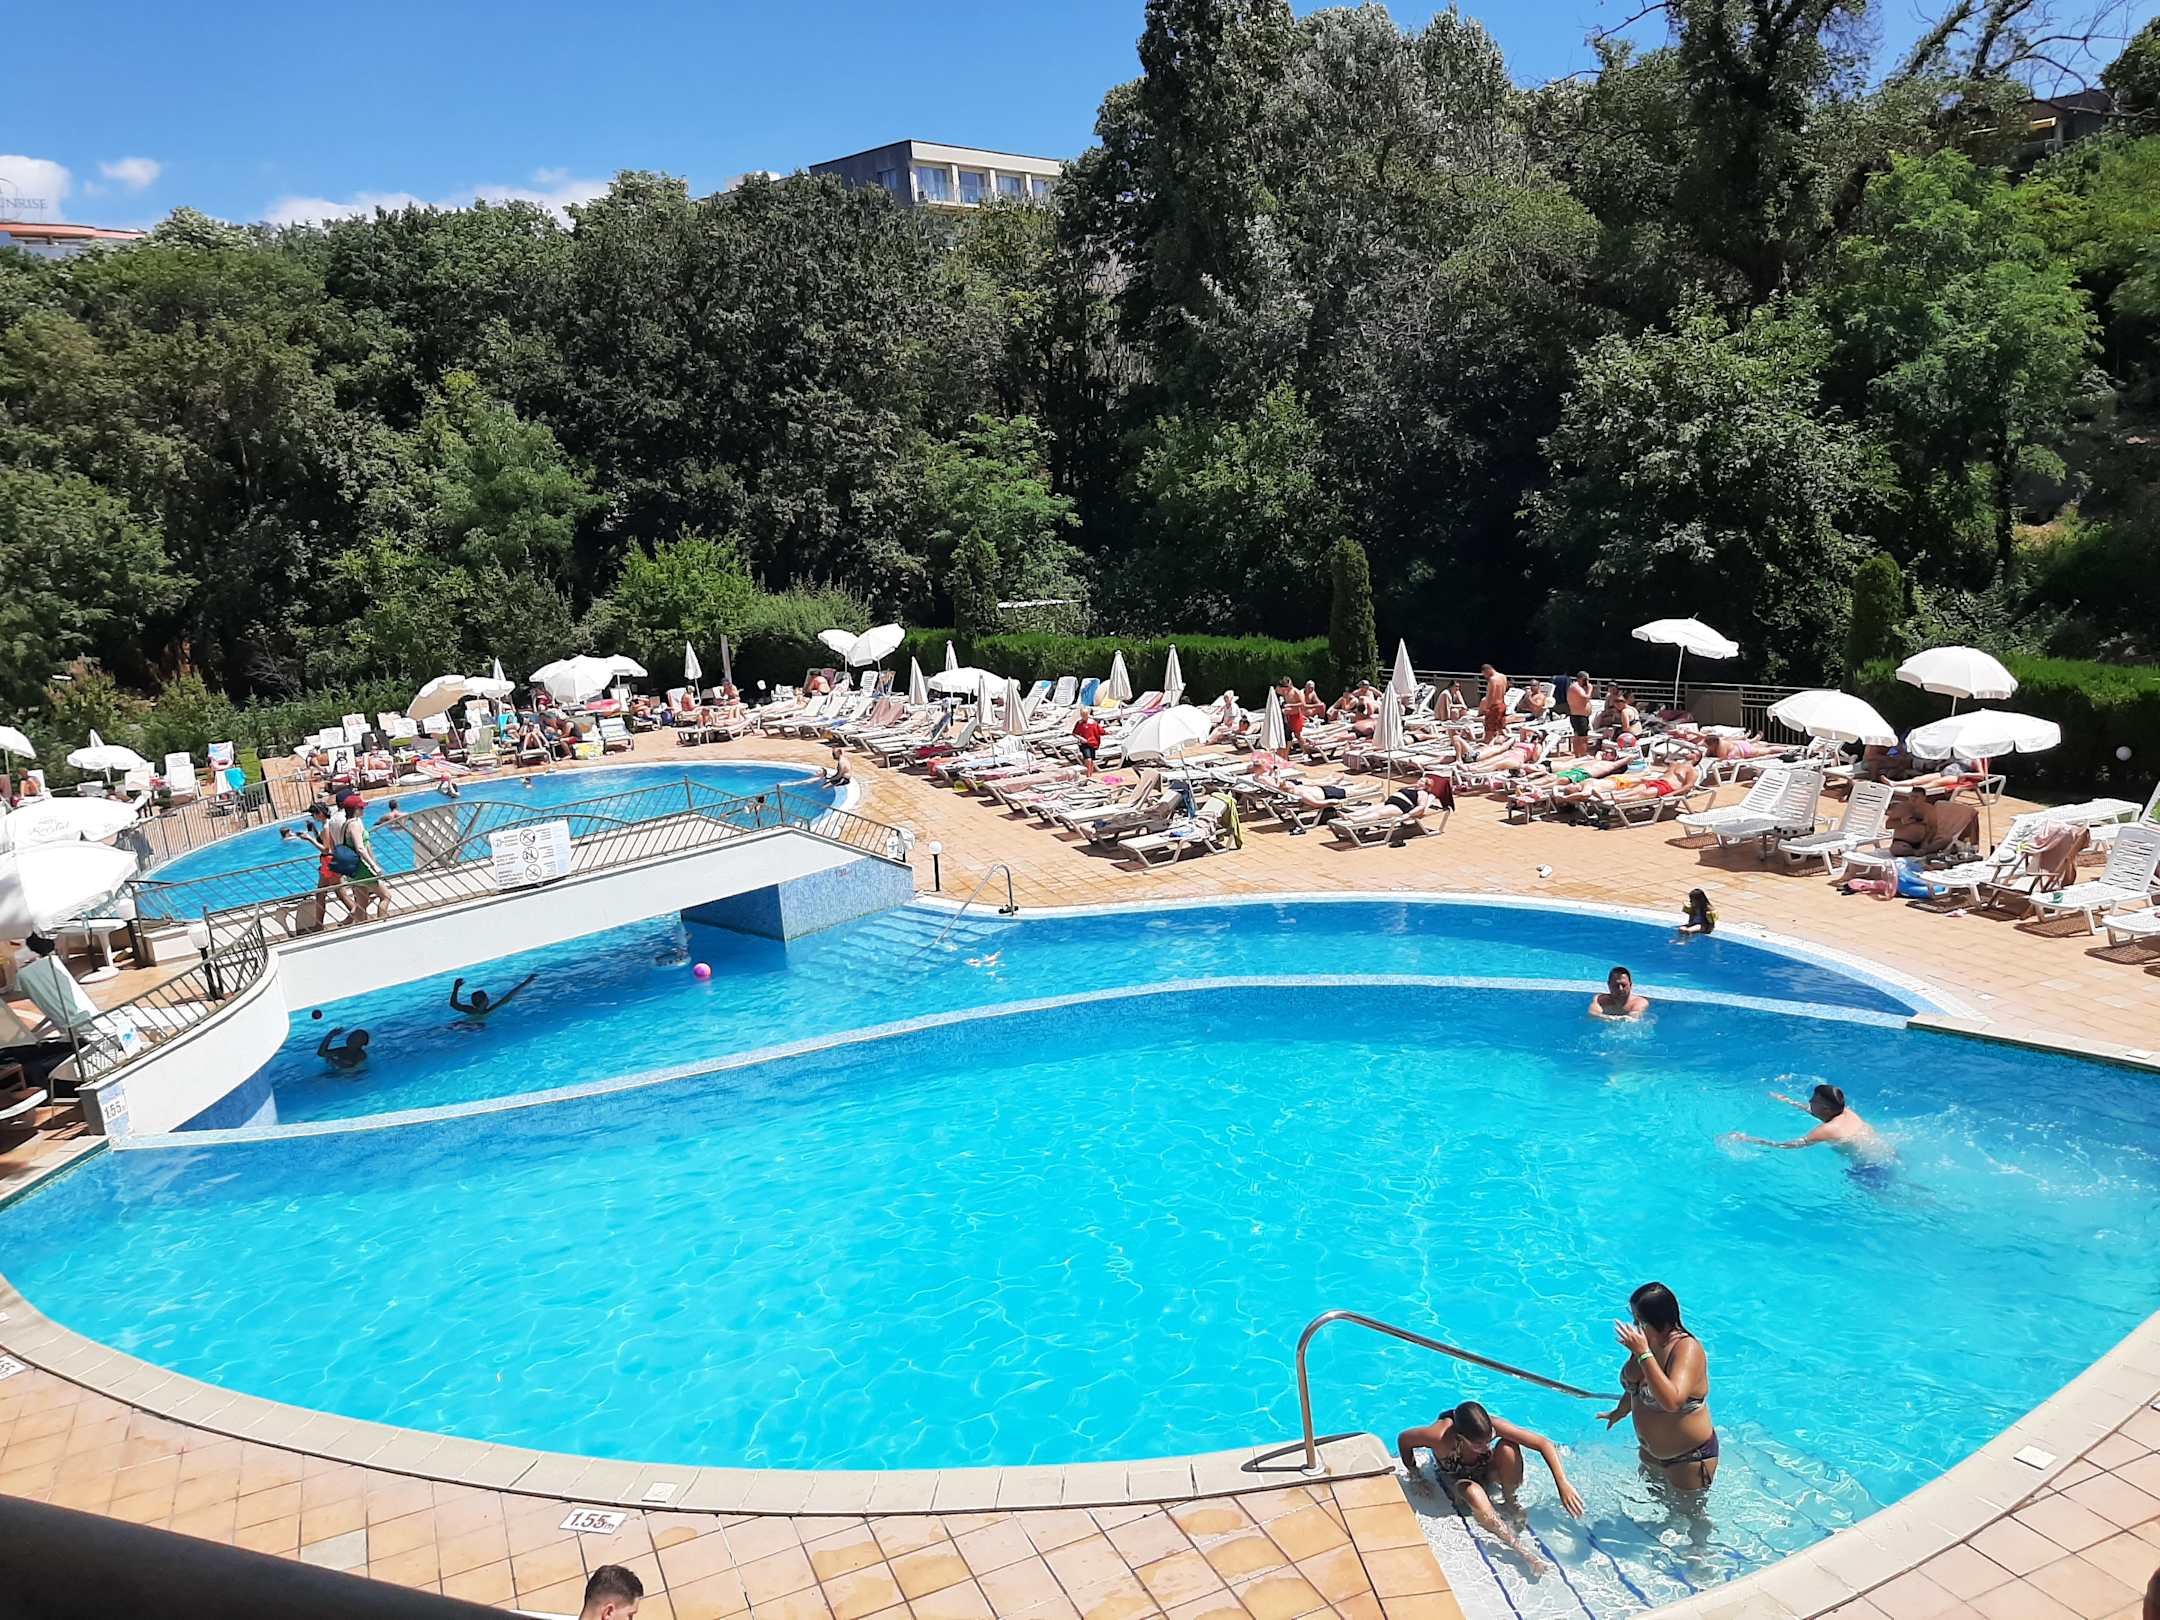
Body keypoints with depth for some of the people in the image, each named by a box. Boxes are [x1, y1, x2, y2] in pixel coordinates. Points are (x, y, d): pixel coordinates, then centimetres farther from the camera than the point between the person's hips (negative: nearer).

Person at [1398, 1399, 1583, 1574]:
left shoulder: (1492, 1426, -33)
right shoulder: (1441, 1436, -39)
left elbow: (1544, 1444, -32)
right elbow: (1403, 1439, -21)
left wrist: (1563, 1485, -40)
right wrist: (1414, 1474, -12)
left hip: (1485, 1472, 2)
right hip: (1454, 1480, -2)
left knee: (1508, 1447, -31)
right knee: (1474, 1493, -39)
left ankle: (1509, 1502, -8)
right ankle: (1520, 1550, -35)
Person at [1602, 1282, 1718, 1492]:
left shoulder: (1687, 1349, -30)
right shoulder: (1647, 1341, -6)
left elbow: (1672, 1401, -46)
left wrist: (1643, 1354, -43)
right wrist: (1620, 1411, 29)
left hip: (1688, 1460, -8)